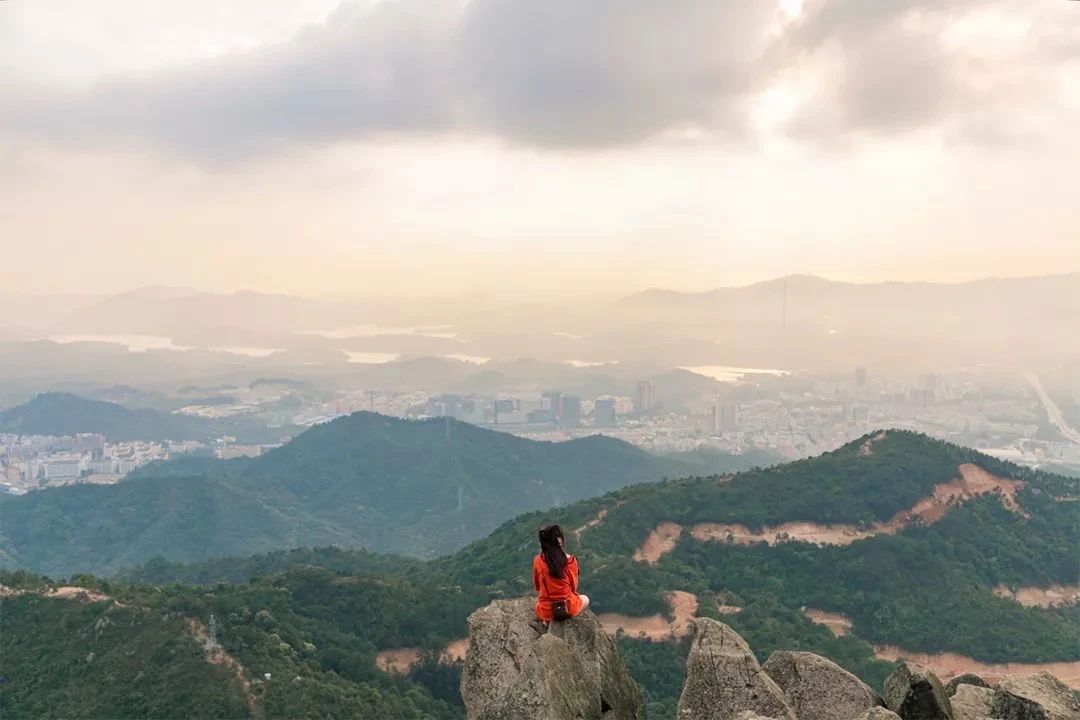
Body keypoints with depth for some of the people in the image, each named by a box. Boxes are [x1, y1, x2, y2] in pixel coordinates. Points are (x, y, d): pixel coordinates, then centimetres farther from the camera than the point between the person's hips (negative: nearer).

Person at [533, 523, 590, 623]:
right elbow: (573, 587, -1)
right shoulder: (571, 560, -13)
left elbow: (537, 587, 4)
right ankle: (567, 618, 13)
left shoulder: (537, 561, -9)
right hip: (568, 608, -2)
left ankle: (549, 620, 17)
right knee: (585, 599, 33)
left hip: (545, 612, 2)